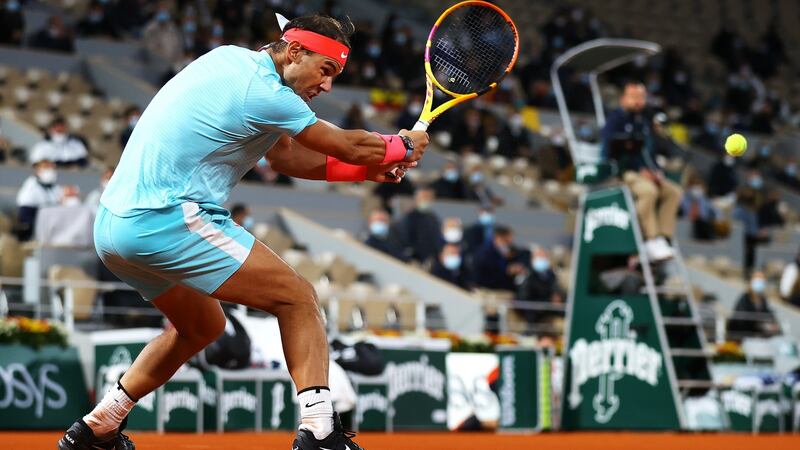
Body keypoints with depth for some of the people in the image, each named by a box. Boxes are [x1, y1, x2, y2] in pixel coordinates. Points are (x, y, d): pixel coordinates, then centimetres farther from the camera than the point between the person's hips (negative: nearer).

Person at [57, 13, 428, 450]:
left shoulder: (229, 58, 16)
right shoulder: (264, 93, -12)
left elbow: (283, 155, 21)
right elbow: (349, 145, -2)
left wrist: (368, 169, 13)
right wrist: (402, 146, 18)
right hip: (166, 220, -10)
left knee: (203, 326, 28)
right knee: (297, 297, -5)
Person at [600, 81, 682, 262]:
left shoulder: (644, 122, 20)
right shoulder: (615, 120, -5)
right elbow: (609, 153, -14)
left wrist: (656, 171, 6)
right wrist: (639, 171, -17)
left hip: (645, 174, 9)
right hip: (621, 174, -9)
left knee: (674, 191, -6)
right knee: (648, 190, -34)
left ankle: (663, 238, -14)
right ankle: (651, 240, -30)